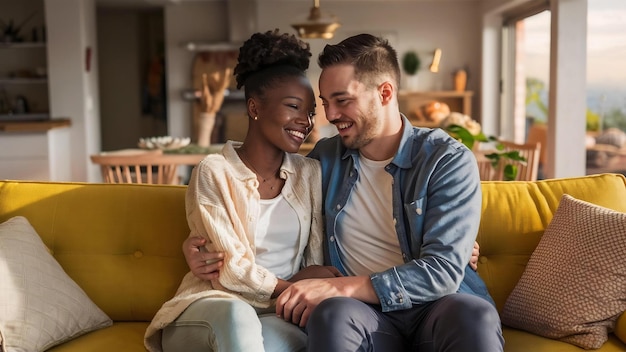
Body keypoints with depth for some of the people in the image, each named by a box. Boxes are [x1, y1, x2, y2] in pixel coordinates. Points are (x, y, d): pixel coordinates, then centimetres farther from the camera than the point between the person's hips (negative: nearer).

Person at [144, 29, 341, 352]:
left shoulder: (311, 174, 7)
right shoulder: (214, 173, -7)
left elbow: (317, 266, 4)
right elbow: (233, 271, -11)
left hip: (280, 315, 2)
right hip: (213, 306, -1)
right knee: (236, 317, -38)